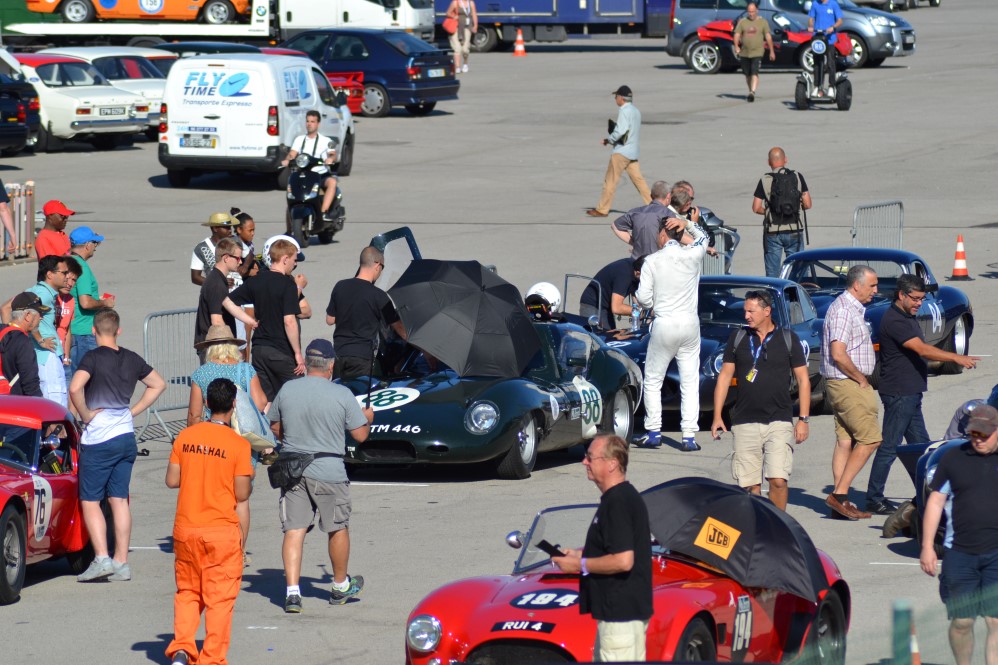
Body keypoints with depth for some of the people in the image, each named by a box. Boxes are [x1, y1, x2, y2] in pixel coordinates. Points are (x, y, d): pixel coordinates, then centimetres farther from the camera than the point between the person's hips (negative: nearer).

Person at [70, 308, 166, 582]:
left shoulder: (94, 358, -12)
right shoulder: (132, 359, 7)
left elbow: (75, 388, -28)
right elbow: (158, 384, 20)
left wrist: (85, 414, -12)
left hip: (98, 439, -6)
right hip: (126, 436, 6)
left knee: (89, 501, 0)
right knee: (119, 499, 10)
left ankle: (101, 558, -12)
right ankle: (121, 562, 9)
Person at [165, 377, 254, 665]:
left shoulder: (185, 436, 0)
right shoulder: (238, 444, -11)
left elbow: (172, 480, 5)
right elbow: (242, 495, -9)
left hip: (185, 528, 4)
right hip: (223, 530, -4)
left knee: (187, 592, 15)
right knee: (220, 597, 4)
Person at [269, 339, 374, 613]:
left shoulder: (287, 390, -1)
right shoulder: (342, 395, -10)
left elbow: (275, 428, 10)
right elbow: (360, 435, -4)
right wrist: (367, 418, 17)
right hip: (329, 472, -2)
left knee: (293, 531, 2)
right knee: (338, 529, 17)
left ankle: (292, 591, -10)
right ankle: (340, 586, 32)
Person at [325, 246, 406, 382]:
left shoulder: (340, 287, 2)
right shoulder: (378, 296, -11)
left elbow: (329, 320, 11)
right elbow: (399, 328, -5)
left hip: (339, 354, 5)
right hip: (362, 358, -5)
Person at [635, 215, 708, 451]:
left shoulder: (652, 262, -8)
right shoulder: (693, 255, -2)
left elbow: (644, 299, -8)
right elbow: (703, 238, 23)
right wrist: (688, 224, 12)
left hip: (664, 325, -2)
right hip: (690, 323, 2)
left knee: (652, 380, 11)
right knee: (690, 382, 5)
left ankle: (653, 432, 9)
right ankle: (689, 436, 1)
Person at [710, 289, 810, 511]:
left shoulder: (788, 339, 4)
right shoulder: (738, 339, 9)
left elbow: (803, 379, 6)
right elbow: (724, 376, 12)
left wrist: (803, 419, 0)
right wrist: (717, 416, 5)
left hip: (779, 420, -2)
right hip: (745, 423, 2)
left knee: (778, 479, -14)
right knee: (750, 484, 1)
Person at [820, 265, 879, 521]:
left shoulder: (852, 308, 17)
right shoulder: (843, 310, -16)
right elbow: (838, 355, -24)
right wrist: (861, 379, -14)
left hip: (850, 384, 10)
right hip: (847, 384, -10)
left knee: (845, 441, 8)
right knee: (870, 439, -9)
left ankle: (840, 501, 8)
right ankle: (839, 495, -10)